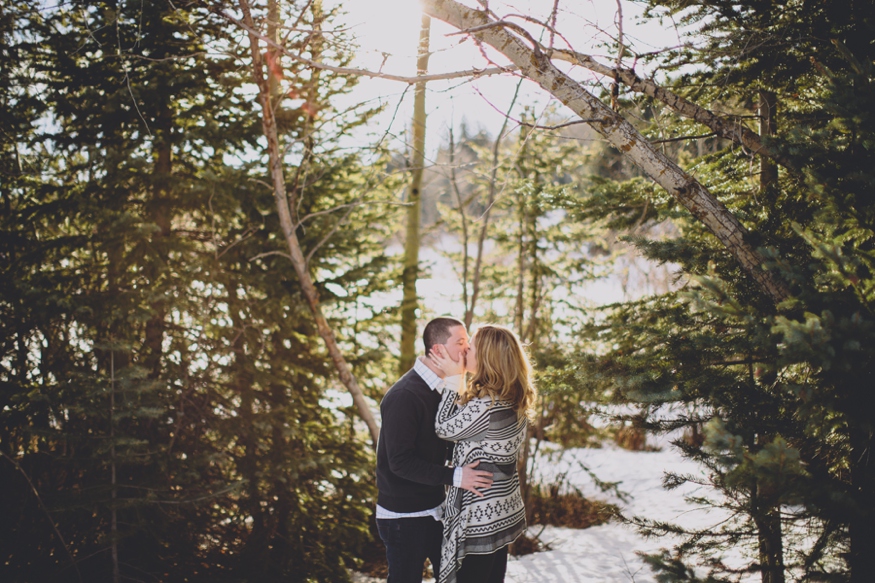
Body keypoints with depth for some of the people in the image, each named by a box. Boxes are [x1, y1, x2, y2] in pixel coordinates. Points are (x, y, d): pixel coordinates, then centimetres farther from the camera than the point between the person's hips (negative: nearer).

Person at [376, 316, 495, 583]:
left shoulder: (444, 388, 6)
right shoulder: (404, 396, -22)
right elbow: (400, 461, -25)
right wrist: (454, 477, -30)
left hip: (436, 507, 8)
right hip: (404, 516, -8)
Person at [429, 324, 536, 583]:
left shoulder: (487, 405, -26)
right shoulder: (513, 401, 2)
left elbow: (444, 428, -12)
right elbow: (463, 423, 12)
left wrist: (453, 379, -8)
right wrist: (458, 380, 8)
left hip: (479, 518, -9)